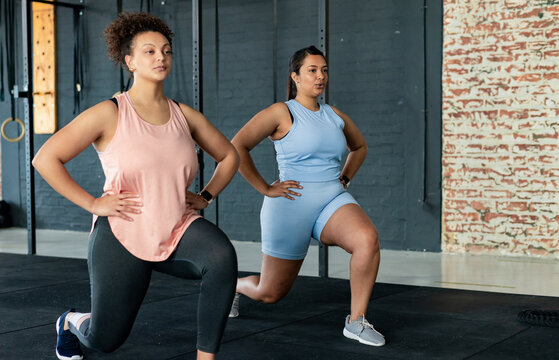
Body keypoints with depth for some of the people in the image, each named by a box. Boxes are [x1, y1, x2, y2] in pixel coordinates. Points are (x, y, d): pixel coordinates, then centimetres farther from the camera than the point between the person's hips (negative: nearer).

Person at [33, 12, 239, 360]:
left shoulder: (185, 115, 5)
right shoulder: (109, 114, -8)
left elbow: (229, 156, 20)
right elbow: (45, 159, -11)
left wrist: (205, 197, 7)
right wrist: (92, 203, -12)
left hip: (179, 230, 3)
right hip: (124, 236, -3)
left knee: (222, 257, -32)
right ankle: (71, 321, 45)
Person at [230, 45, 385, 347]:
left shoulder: (335, 116, 10)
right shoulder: (281, 112, -7)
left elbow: (359, 147, 31)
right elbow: (236, 147, -15)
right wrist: (265, 189, -14)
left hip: (333, 203, 4)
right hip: (292, 208, -4)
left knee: (368, 238, -30)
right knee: (270, 293, 8)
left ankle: (356, 321, -16)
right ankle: (233, 285, 46)